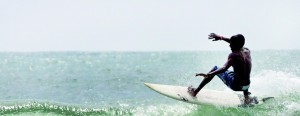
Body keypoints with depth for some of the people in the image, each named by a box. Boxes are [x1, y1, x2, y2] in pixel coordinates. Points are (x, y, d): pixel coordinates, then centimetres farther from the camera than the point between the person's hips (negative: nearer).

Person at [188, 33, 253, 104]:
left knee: (215, 69, 11)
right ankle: (246, 95, 44)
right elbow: (236, 42, 21)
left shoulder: (234, 55, -18)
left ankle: (195, 91, 14)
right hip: (246, 86, 7)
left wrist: (208, 75, -40)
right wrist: (221, 38, 25)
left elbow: (224, 68, -32)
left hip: (236, 86, -7)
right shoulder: (247, 51, 2)